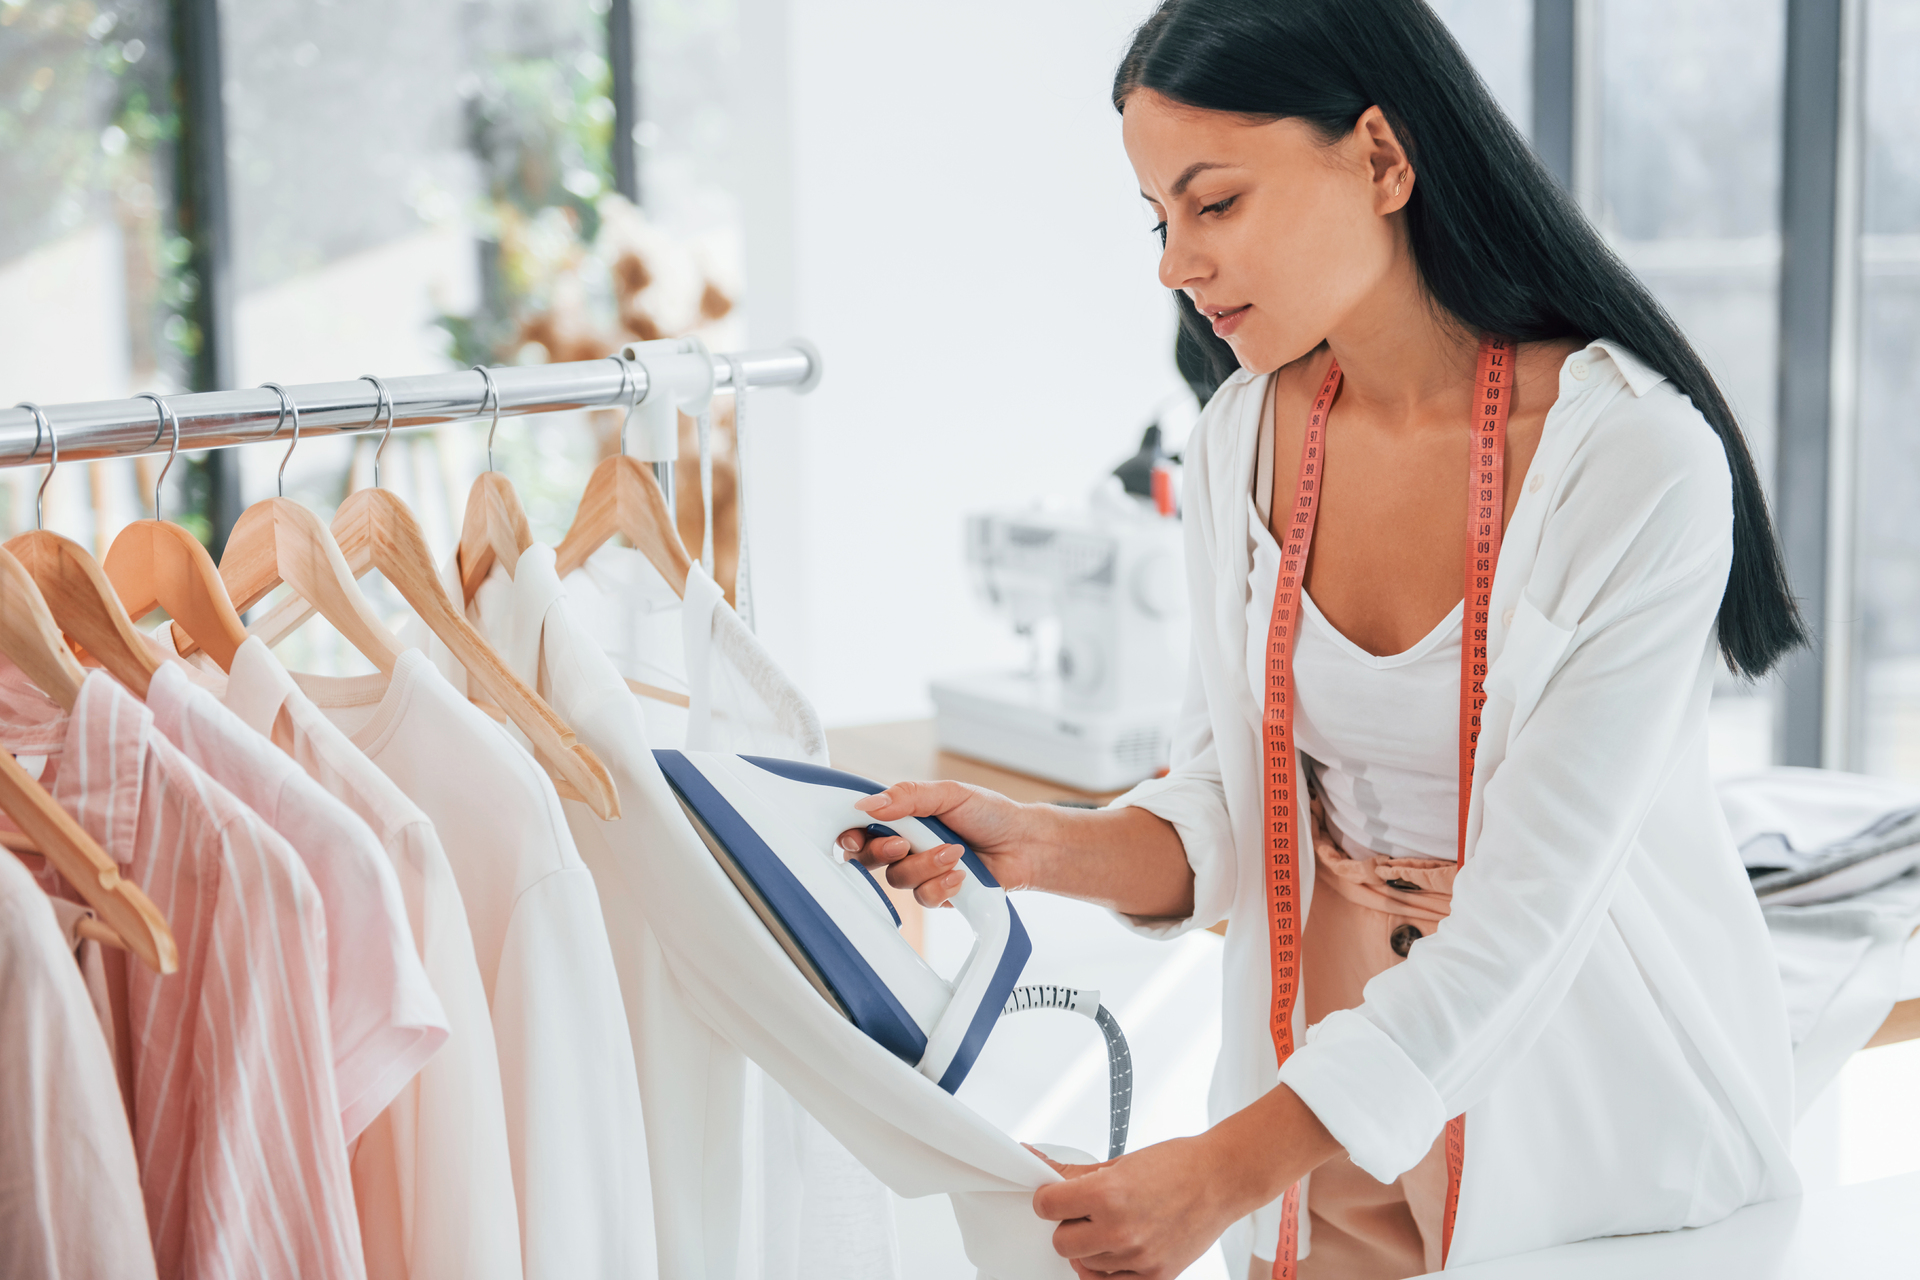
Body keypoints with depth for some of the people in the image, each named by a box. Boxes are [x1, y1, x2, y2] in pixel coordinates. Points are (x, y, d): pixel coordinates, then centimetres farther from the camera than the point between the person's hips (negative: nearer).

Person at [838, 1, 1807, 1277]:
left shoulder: (1637, 458, -24)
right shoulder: (1241, 443, -4)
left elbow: (1530, 905, -27)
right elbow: (1227, 806, -1)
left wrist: (1225, 1173, -33)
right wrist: (1041, 846, -22)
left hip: (1604, 1075, -4)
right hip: (1327, 1088, 5)